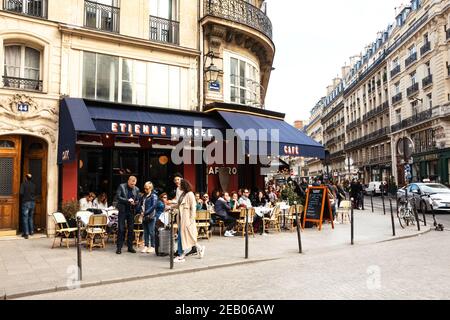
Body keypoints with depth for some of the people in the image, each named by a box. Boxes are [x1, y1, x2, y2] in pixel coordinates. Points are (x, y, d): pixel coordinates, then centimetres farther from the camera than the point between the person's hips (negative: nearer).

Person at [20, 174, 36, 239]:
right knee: (30, 218, 16)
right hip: (32, 202, 5)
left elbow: (21, 193, -13)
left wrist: (22, 197, 7)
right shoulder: (33, 185, 7)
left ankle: (26, 233, -6)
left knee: (25, 218, -2)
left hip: (26, 202, -5)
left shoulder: (23, 184, -6)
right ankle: (31, 231, 20)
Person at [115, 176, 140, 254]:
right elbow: (118, 197, -11)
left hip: (131, 211, 3)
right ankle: (119, 247, 5)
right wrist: (127, 200, -18)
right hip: (123, 210, -3)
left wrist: (135, 203, -11)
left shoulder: (136, 189, 6)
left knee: (131, 229, 7)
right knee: (121, 229, -1)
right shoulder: (121, 186, -3)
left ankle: (130, 247, 15)